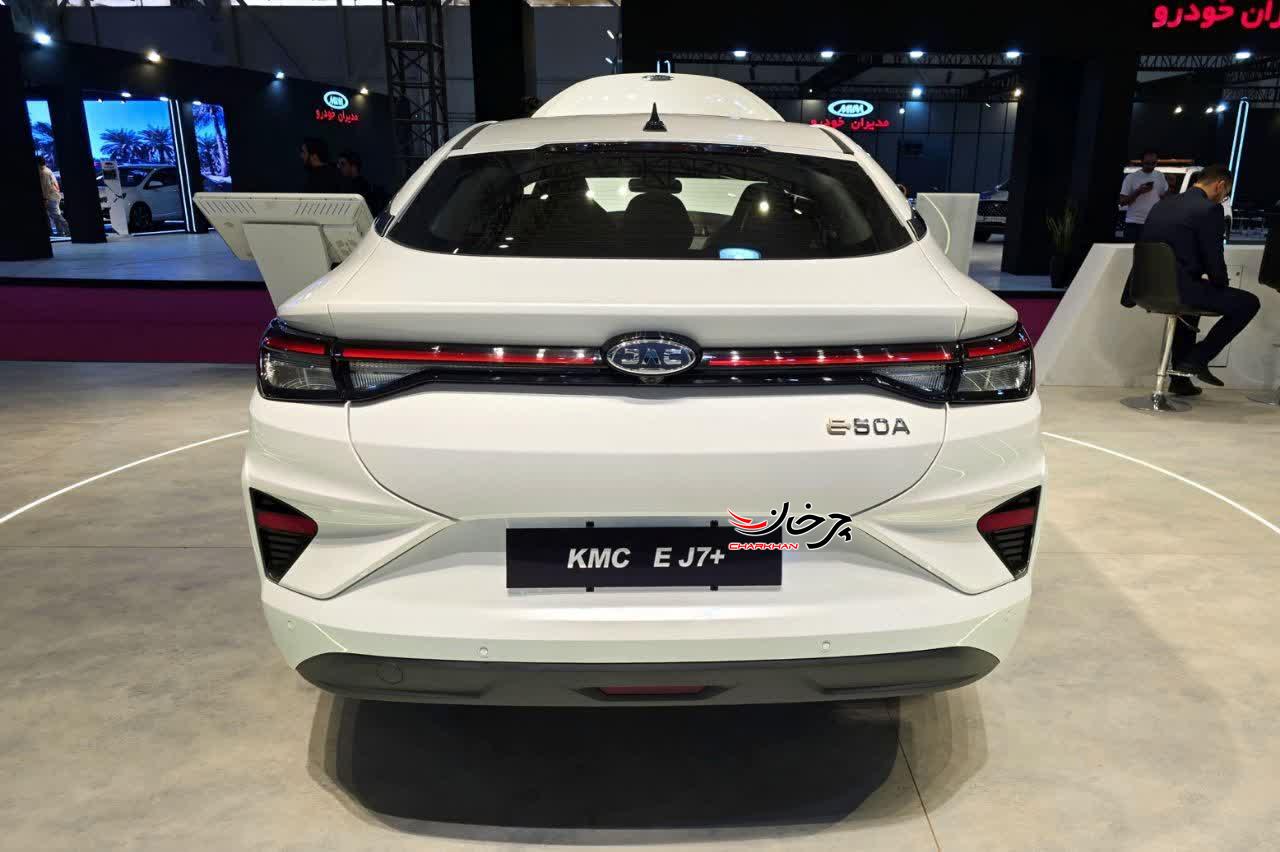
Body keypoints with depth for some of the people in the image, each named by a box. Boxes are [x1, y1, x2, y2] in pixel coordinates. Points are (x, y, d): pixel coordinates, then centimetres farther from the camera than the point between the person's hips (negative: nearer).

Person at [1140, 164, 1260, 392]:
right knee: (1249, 303, 8)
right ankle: (1197, 358, 7)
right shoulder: (1210, 209, -9)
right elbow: (1214, 260, -10)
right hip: (1179, 288, -8)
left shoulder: (1162, 205, 14)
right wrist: (1223, 285, 11)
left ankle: (1180, 378, 40)